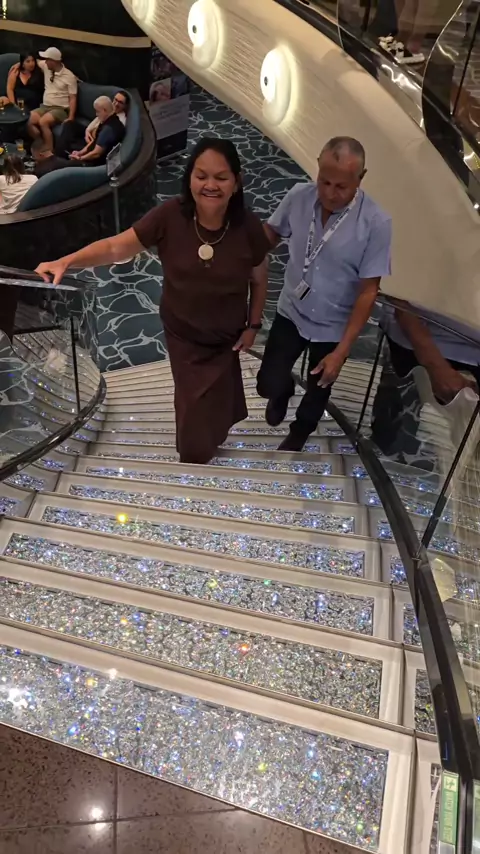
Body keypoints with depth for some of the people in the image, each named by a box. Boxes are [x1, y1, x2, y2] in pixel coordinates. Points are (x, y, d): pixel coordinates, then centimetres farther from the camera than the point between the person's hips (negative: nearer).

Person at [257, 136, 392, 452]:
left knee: (317, 392, 19)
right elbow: (272, 233, 3)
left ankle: (298, 436, 52)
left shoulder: (376, 223, -24)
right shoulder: (298, 197, -15)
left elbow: (368, 291, -18)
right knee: (268, 384, 4)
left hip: (333, 327, -1)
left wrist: (342, 350, -19)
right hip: (290, 313, 2)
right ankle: (284, 392, 45)